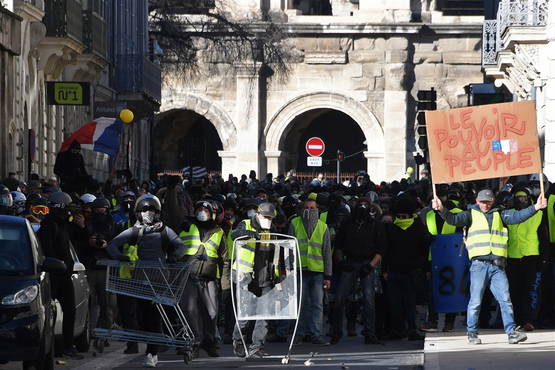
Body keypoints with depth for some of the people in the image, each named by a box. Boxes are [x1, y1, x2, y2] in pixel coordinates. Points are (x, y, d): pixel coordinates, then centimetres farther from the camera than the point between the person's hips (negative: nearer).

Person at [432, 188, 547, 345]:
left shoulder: (499, 215, 18)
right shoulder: (471, 215, 10)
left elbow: (517, 216, 10)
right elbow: (454, 219, -4)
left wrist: (535, 208, -4)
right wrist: (442, 210, -22)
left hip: (497, 266, 2)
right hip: (479, 264, -2)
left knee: (505, 299, -2)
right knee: (475, 300, -2)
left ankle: (511, 332, -1)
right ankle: (472, 333, 7)